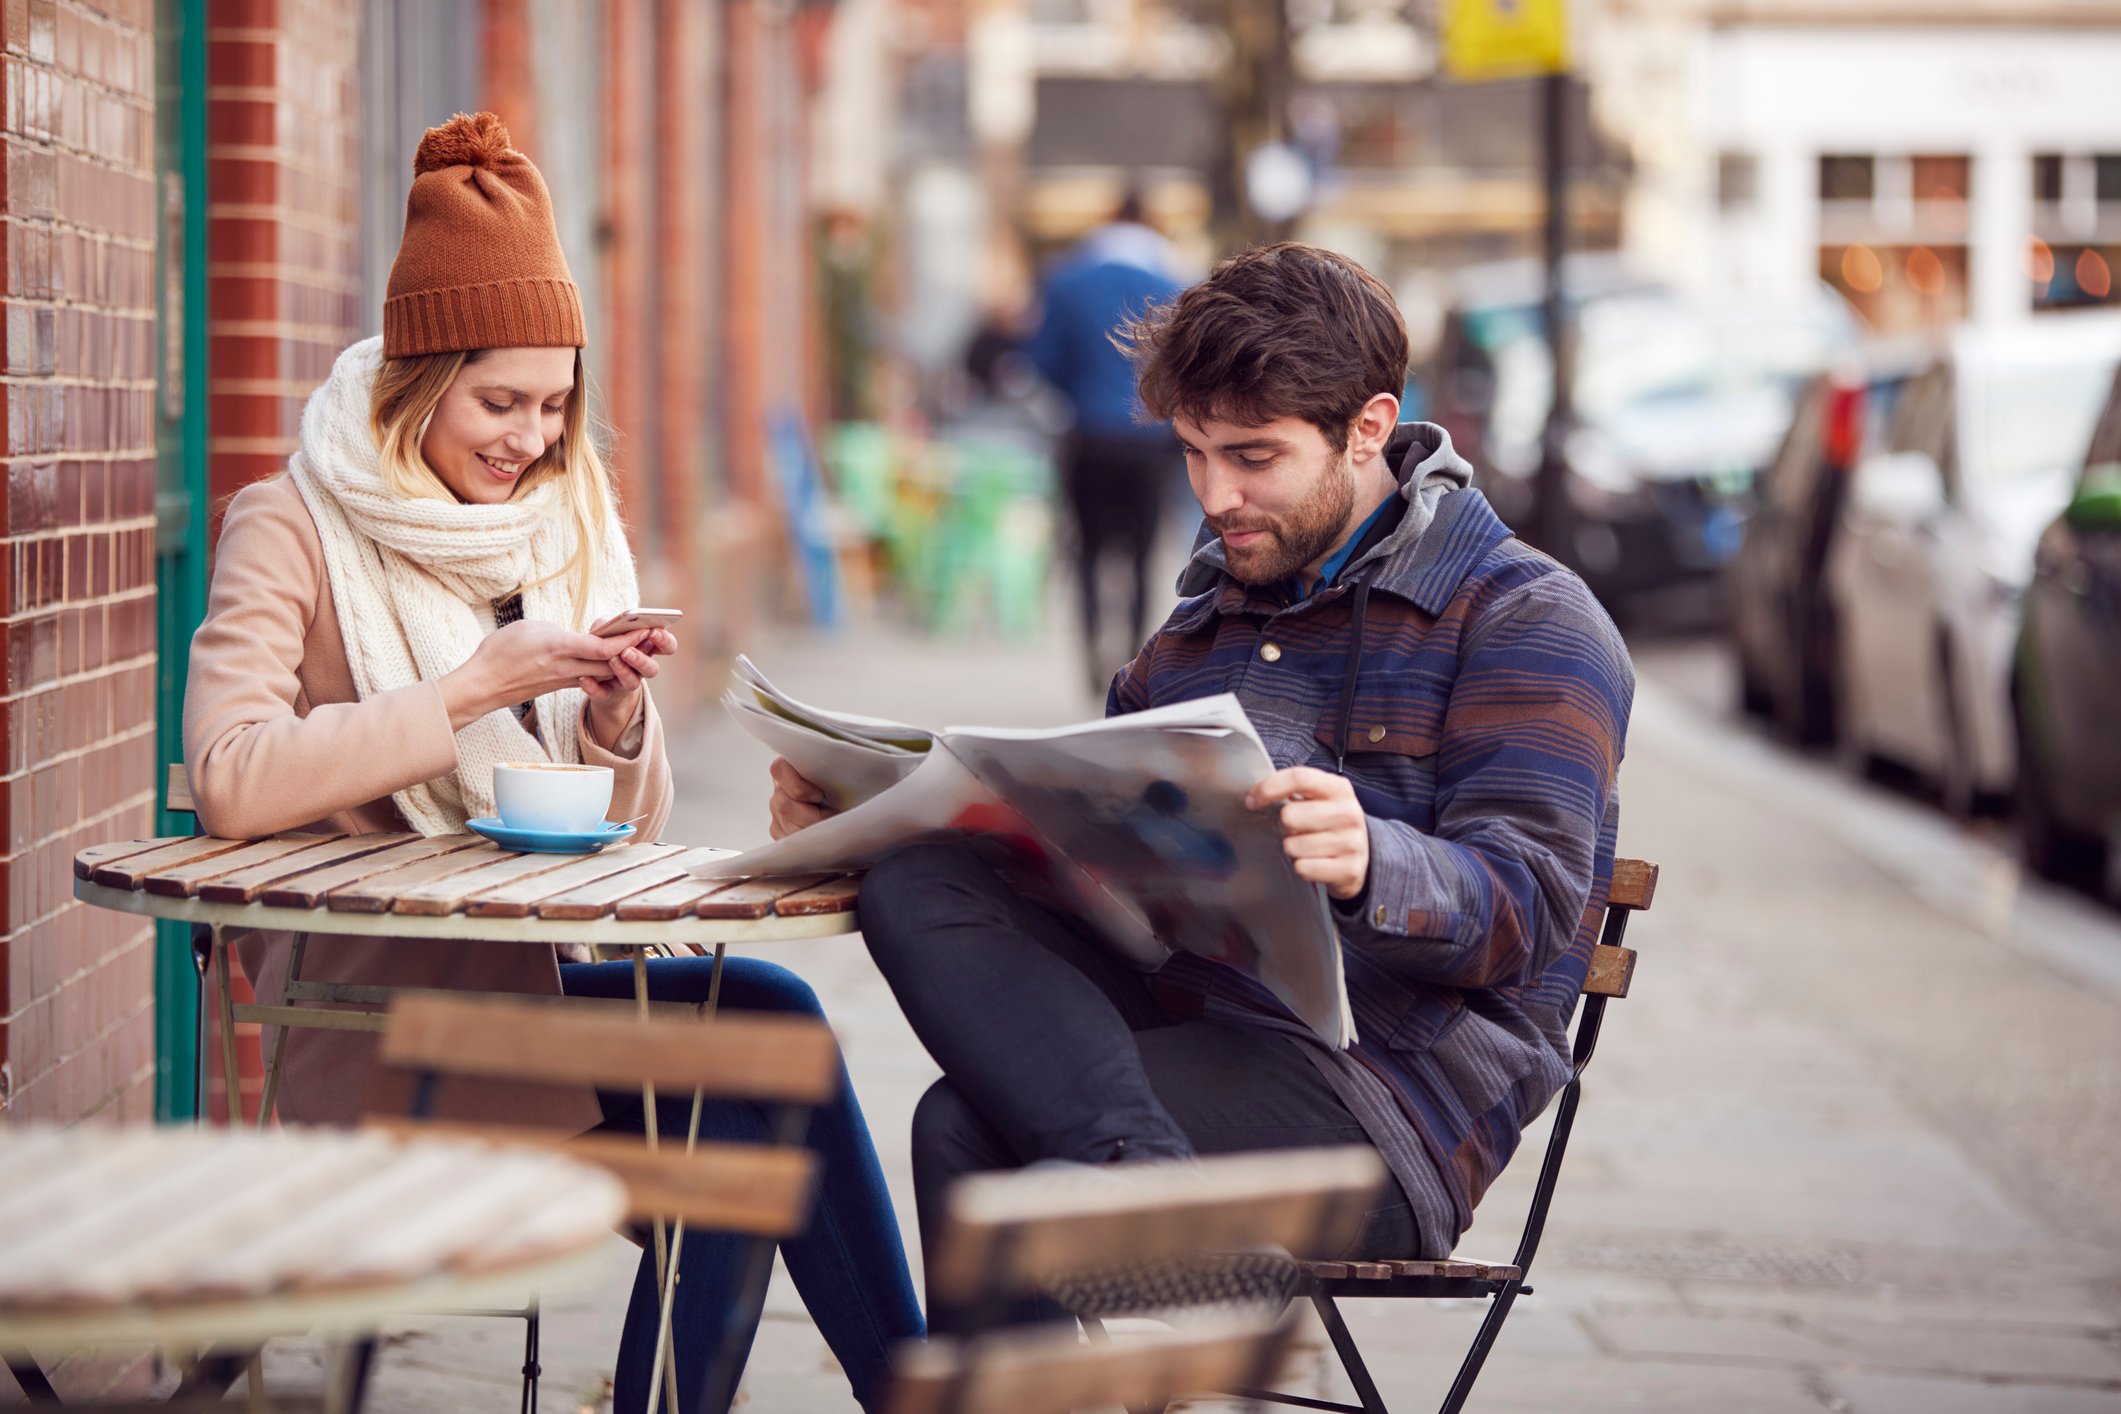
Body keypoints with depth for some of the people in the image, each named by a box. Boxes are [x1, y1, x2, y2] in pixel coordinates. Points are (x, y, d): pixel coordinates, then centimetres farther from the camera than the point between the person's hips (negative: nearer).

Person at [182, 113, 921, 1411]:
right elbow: (231, 781, -21)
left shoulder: (569, 523, 14)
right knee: (766, 1018, -24)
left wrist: (619, 715, -9)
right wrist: (475, 688, -21)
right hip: (378, 1003, -5)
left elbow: (629, 835, 13)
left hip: (534, 977, 5)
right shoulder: (292, 530, -3)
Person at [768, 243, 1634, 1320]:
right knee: (923, 880, -24)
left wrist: (1371, 868, -35)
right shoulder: (1199, 630, 27)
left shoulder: (1527, 618, 2)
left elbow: (1526, 907, -12)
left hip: (1388, 1080, -7)